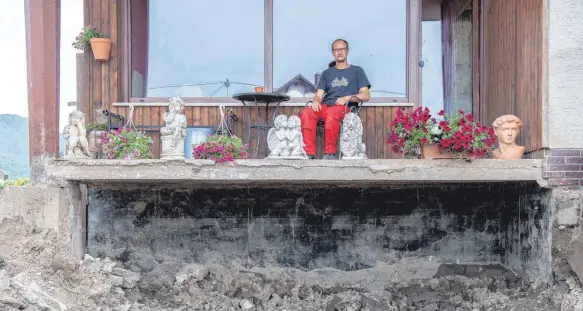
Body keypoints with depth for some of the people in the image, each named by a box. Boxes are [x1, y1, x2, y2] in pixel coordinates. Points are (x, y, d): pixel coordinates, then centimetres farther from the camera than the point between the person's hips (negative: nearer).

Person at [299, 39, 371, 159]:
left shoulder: (356, 71, 20)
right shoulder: (327, 73, 30)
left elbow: (366, 95, 9)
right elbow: (319, 95, 19)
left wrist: (347, 98, -9)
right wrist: (316, 101, -6)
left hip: (344, 107, -3)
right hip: (325, 106, 4)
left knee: (332, 114, -41)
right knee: (306, 113, -32)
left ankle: (330, 153, -33)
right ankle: (309, 153, -36)